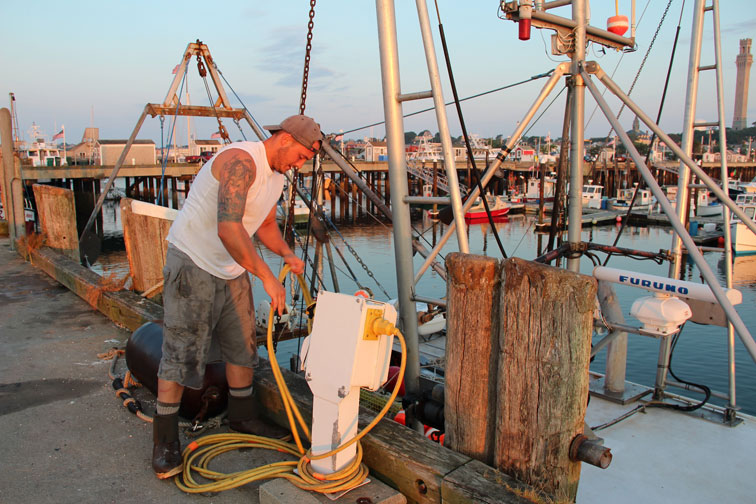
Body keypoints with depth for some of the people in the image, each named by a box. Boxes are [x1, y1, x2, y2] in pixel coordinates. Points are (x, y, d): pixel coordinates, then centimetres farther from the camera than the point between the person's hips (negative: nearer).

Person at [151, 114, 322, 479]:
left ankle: (242, 416, 31)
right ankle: (165, 441, 9)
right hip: (193, 262, -9)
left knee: (242, 345, 13)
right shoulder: (240, 161, -25)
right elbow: (228, 229, -37)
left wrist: (287, 254, 2)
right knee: (181, 353, -4)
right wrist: (267, 276, -35)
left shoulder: (276, 176, 7)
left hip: (231, 269, 9)